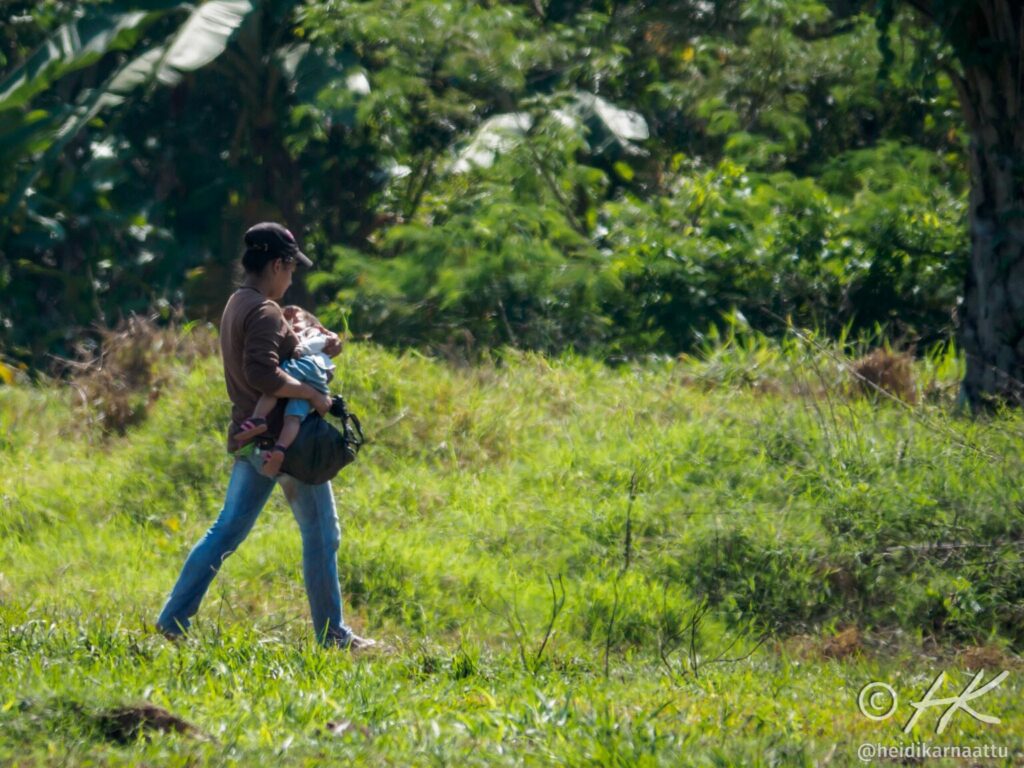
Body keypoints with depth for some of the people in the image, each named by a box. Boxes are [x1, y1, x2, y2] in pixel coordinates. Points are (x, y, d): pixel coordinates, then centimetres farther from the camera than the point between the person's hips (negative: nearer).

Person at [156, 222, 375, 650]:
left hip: (249, 435, 9)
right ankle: (332, 635, 9)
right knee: (321, 535, 3)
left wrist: (316, 351, 11)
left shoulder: (236, 306, 14)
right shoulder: (264, 311, -17)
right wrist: (312, 394, -21)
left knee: (228, 530, 11)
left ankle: (172, 622, 8)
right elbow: (263, 375, -28)